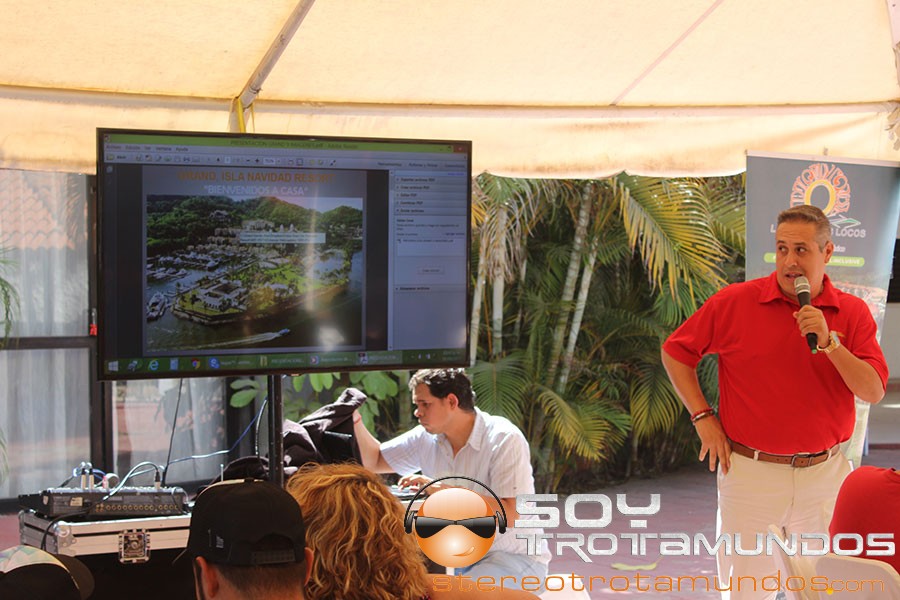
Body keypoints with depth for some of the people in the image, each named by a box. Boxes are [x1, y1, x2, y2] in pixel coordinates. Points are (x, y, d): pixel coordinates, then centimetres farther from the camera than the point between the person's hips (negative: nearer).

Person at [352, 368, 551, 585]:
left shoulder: (505, 439, -19)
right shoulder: (426, 438, 1)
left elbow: (509, 515, -27)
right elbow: (373, 462, 13)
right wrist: (355, 419, -4)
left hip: (515, 558, -6)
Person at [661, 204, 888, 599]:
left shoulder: (853, 312, 0)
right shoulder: (734, 302, -5)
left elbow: (873, 391, -8)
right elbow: (675, 353, 4)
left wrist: (829, 342, -20)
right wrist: (703, 418, -2)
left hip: (825, 473, 2)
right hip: (750, 473, -1)